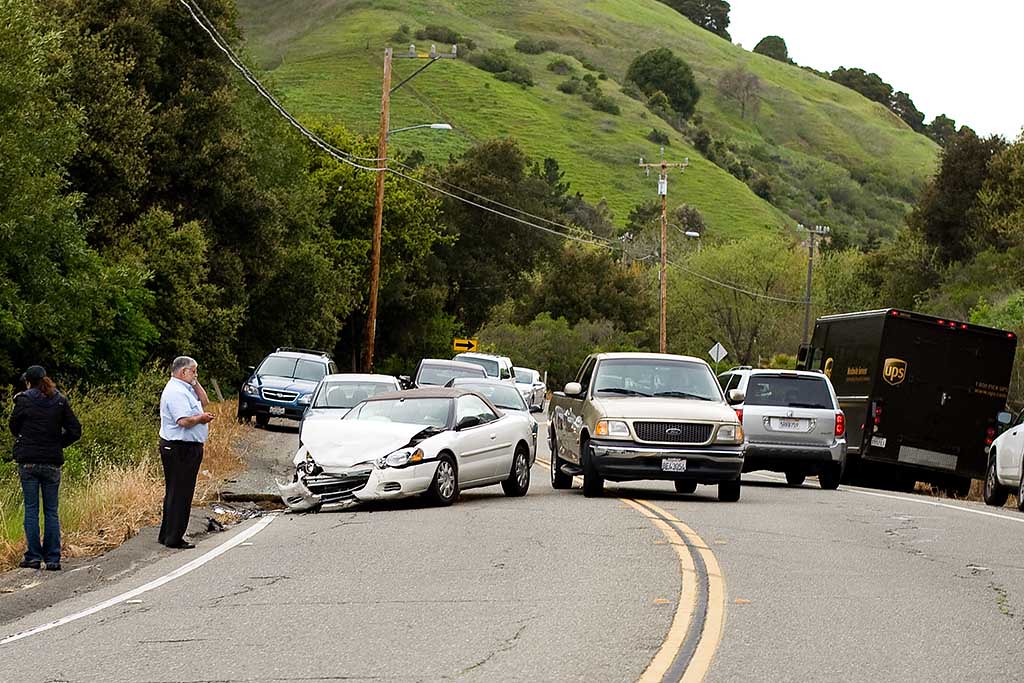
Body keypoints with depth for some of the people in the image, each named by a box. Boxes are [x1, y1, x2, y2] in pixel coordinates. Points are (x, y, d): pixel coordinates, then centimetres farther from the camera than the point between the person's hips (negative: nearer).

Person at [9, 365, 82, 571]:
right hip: (52, 462, 2)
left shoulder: (23, 400, -5)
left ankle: (33, 556, 2)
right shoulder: (60, 401, 2)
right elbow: (75, 431, 1)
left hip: (28, 462, -2)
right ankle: (52, 558, 4)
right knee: (51, 511, 7)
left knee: (31, 509, 4)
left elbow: (14, 427, 6)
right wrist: (57, 443, 10)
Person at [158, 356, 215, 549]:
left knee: (175, 494, 16)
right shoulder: (176, 392, -18)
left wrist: (195, 384, 12)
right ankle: (174, 538, -4)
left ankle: (167, 535, 23)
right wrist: (202, 418, -10)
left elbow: (204, 402, 24)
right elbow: (184, 421, -27)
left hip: (187, 448, 11)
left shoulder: (185, 389, 16)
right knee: (179, 494, -7)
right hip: (180, 448, -11)